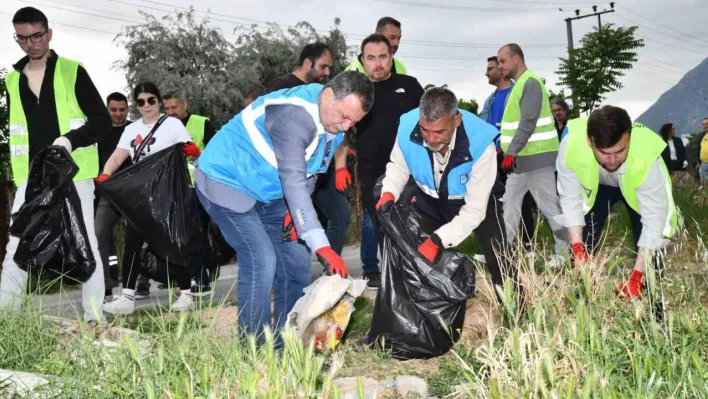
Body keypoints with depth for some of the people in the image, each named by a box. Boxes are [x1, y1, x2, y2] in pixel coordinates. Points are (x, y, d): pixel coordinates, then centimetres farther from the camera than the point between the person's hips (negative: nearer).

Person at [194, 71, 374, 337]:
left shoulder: (334, 122, -3)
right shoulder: (294, 115, -32)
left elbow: (308, 173, 8)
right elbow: (293, 180, -39)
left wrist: (296, 212, -9)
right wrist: (320, 245, -43)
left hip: (266, 192, 9)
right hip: (225, 182, -9)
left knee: (295, 259, 3)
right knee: (262, 260, -19)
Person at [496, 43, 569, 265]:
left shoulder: (530, 83, -14)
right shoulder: (519, 85, 16)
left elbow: (528, 123, -23)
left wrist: (511, 152, -27)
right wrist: (505, 148, 18)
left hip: (536, 157, -10)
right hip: (521, 158, 10)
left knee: (550, 206, -3)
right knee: (509, 204, 10)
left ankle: (566, 251, 6)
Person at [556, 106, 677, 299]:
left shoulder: (647, 156, -43)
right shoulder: (571, 145, -39)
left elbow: (654, 220, -35)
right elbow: (571, 199, -23)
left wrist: (636, 277, -37)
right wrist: (577, 249, -30)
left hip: (637, 187, -1)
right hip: (594, 185, 2)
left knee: (649, 254, -10)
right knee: (581, 250, -3)